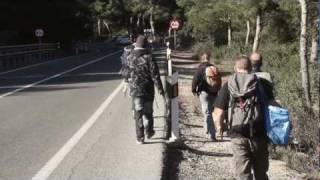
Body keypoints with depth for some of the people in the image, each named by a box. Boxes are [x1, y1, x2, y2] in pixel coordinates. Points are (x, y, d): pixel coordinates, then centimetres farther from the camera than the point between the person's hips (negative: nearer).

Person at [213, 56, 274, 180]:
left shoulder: (228, 86, 3)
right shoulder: (260, 83, 5)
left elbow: (218, 113, -3)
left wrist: (219, 126, 15)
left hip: (238, 134, -1)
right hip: (258, 133, 1)